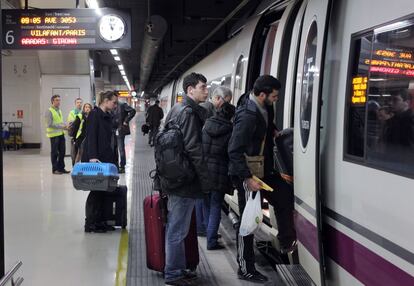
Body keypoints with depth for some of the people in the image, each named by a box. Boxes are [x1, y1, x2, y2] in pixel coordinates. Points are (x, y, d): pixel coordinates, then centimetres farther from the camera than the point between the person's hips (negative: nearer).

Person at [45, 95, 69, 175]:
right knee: (54, 153, 1)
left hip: (61, 134, 7)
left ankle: (61, 168, 19)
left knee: (62, 152, 10)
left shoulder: (59, 110, 14)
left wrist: (65, 127, 2)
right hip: (54, 134, -7)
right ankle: (55, 169, 10)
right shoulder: (49, 111, -10)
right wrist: (61, 126, -19)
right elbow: (50, 124, -16)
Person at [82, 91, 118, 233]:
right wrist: (92, 156, -27)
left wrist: (113, 159, 12)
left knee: (103, 190, 8)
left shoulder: (108, 116, 16)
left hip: (105, 159, 8)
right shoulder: (94, 114, -9)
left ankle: (99, 221, 16)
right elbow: (91, 136, -17)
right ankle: (90, 224, 6)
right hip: (94, 159, -8)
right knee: (96, 190, -3)